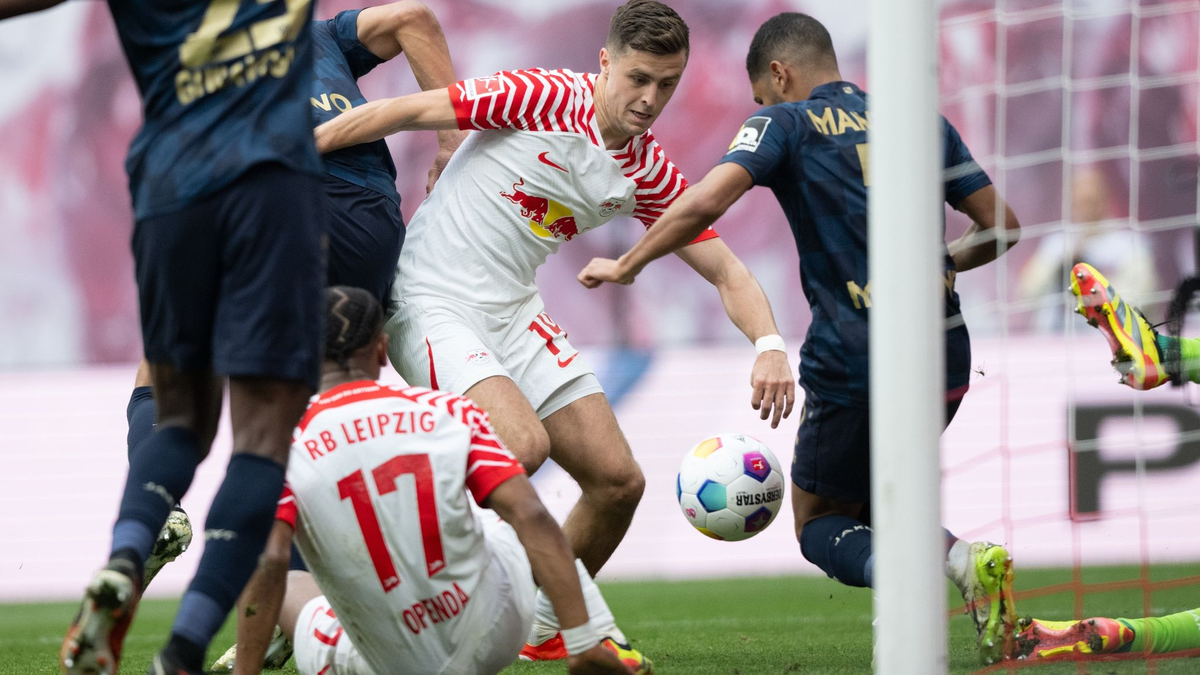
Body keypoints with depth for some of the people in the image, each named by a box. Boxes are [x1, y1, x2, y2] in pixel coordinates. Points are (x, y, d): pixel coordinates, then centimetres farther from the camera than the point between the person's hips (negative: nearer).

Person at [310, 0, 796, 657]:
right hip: (433, 301, -7)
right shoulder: (544, 97, -17)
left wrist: (769, 345, -15)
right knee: (523, 443, -30)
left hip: (514, 311, 7)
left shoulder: (649, 173, 1)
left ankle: (544, 629, 23)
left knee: (618, 480, 1)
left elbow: (725, 270, 5)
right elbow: (406, 111, -15)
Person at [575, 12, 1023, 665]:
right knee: (867, 503, 27)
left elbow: (707, 201, -13)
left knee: (819, 524, 11)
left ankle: (955, 561, -20)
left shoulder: (786, 121, 2)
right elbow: (1001, 225, 17)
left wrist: (625, 266, 0)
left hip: (854, 363, -6)